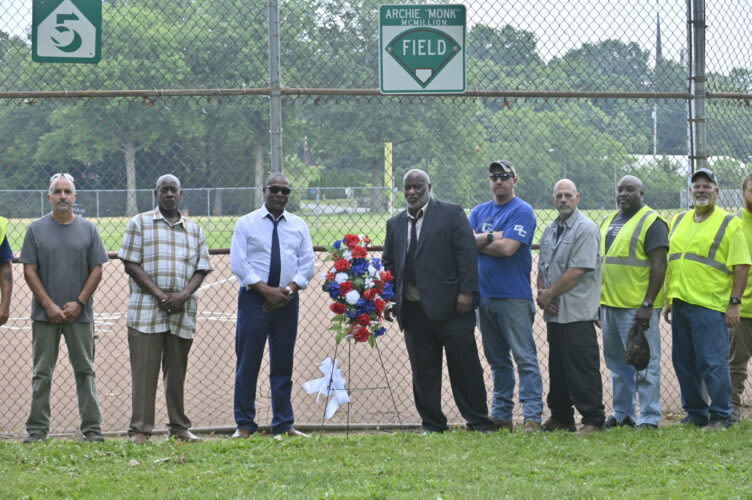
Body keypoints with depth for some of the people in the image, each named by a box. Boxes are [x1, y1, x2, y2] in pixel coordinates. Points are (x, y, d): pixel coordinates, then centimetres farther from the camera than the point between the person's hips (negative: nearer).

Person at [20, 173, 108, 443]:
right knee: (42, 373, 2)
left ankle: (92, 428, 7)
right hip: (45, 314, -1)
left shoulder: (88, 229, 5)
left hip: (79, 314, 1)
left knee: (85, 371, 4)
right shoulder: (36, 229, 3)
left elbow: (97, 270, 4)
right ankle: (37, 429, 6)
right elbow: (29, 271, 0)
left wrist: (79, 303, -6)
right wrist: (49, 305, -8)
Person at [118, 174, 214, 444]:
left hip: (182, 312, 3)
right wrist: (160, 295, -12)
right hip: (146, 310, -3)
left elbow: (201, 269, 12)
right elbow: (131, 265, -2)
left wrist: (183, 295, -8)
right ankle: (140, 429, -3)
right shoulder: (139, 224, 6)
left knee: (177, 372, 7)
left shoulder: (194, 230, 16)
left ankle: (180, 428, 14)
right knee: (144, 371, -5)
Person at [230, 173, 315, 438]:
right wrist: (267, 291, -14)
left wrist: (288, 290, -10)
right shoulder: (246, 224, 2)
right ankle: (244, 424, 2)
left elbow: (307, 264, 7)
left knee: (283, 364, 6)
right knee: (248, 363, -3)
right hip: (254, 299, -3)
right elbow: (238, 264, -6)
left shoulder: (299, 226, 12)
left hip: (287, 300, 3)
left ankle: (284, 424, 11)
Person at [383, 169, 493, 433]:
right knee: (423, 372, 5)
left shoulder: (452, 214, 2)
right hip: (413, 310, 4)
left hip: (450, 306, -4)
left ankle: (479, 421, 9)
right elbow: (388, 264, 19)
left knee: (465, 366, 0)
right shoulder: (395, 224, 16)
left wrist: (466, 291, -13)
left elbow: (467, 253, -4)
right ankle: (432, 424, 12)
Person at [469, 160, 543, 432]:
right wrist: (493, 237, -11)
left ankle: (532, 417, -9)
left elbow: (508, 248, -16)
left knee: (525, 358, -7)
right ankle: (501, 416, 16)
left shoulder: (522, 211, -5)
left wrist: (477, 242, -2)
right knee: (497, 360, 11)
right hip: (484, 295, 6)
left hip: (514, 297, -6)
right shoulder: (479, 211, 15)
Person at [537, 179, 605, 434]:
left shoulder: (586, 229, -9)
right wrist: (541, 292, 0)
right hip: (554, 312, 8)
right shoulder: (550, 231, 18)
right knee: (557, 367, 13)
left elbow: (577, 271, -16)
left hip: (577, 313, -8)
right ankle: (560, 417, 21)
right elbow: (542, 266, 20)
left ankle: (593, 420, -6)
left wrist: (550, 293, -10)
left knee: (582, 368, -9)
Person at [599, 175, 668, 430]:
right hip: (609, 304, 8)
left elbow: (659, 265, -14)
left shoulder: (651, 222, -8)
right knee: (617, 362, 13)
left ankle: (649, 418, -2)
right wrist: (598, 302, 19)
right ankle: (622, 413, 22)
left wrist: (647, 305, -20)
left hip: (637, 306, -8)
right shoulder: (609, 221, 17)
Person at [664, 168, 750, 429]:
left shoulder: (730, 224, -2)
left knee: (712, 363, -7)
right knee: (684, 363, 9)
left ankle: (721, 415, 1)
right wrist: (668, 300, 18)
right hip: (680, 304, 6)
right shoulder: (678, 221, 17)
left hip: (709, 306, -6)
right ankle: (695, 413, 19)